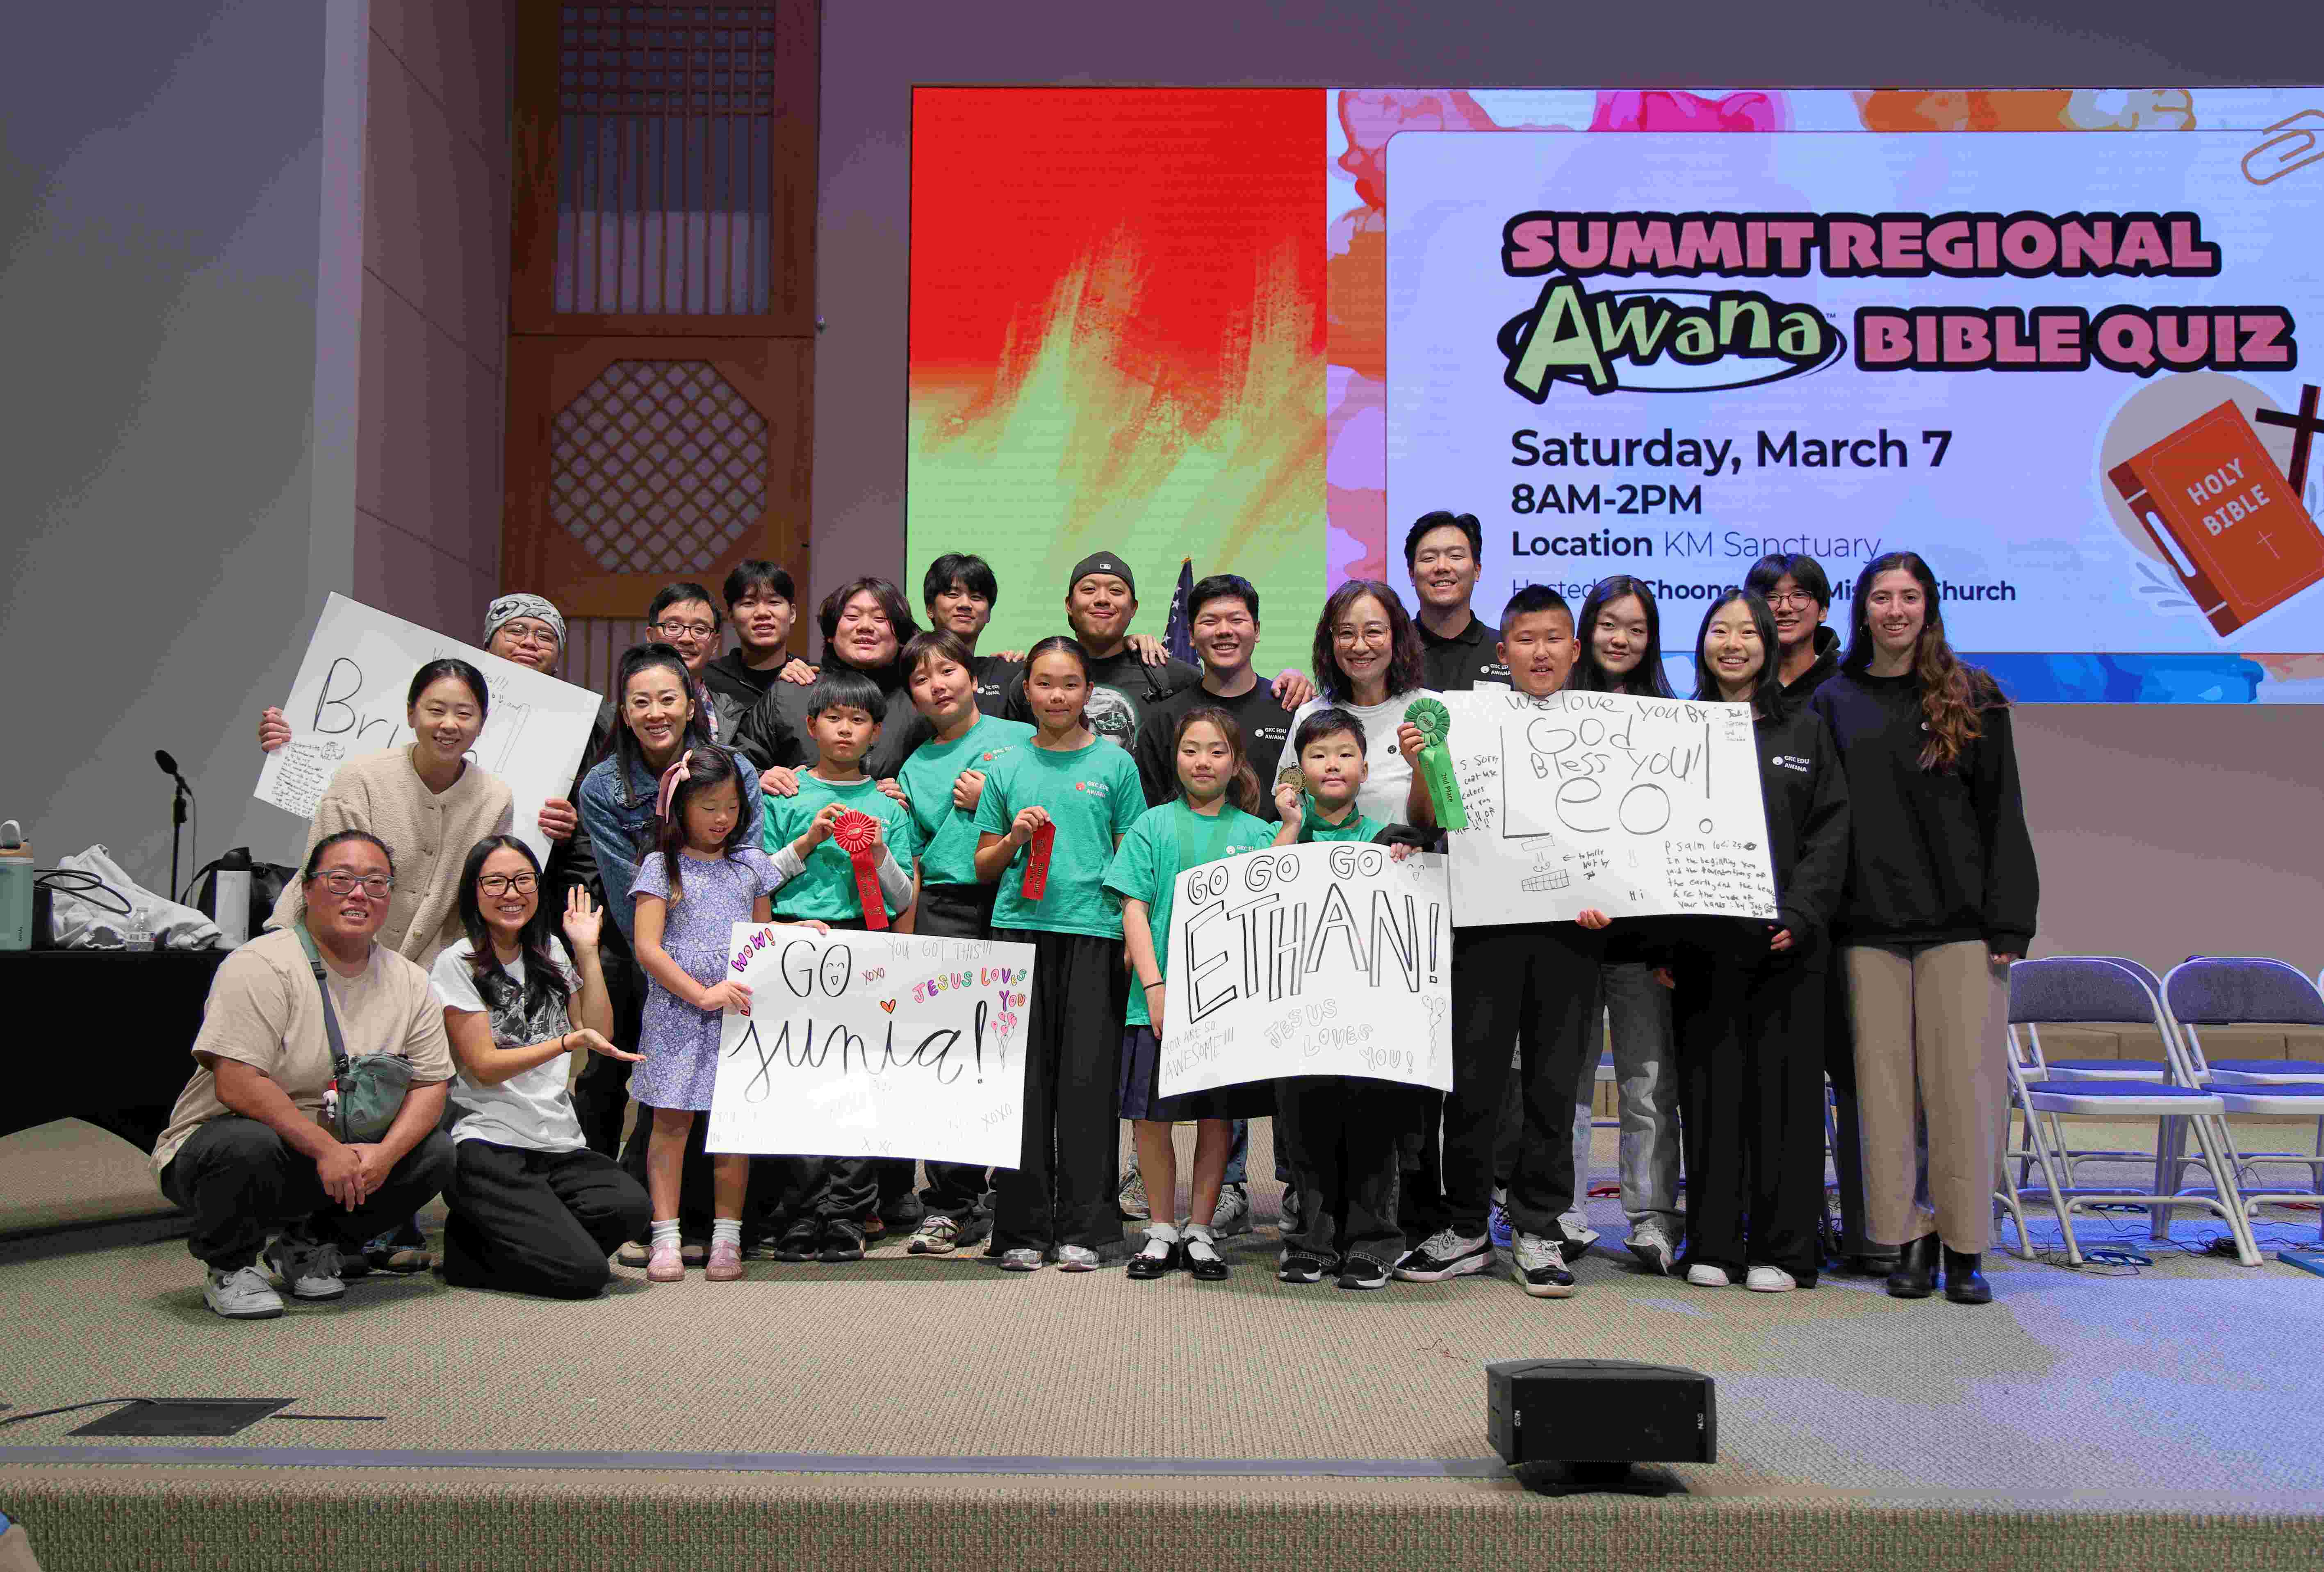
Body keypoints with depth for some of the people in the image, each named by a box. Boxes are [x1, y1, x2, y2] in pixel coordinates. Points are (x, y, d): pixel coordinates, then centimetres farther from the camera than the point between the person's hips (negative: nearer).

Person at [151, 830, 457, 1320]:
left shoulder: (409, 982, 3)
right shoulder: (261, 966, -16)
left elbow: (430, 1086, 0)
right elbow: (236, 1083, -24)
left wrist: (384, 1154, -19)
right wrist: (326, 1149, -29)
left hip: (340, 1154, 6)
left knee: (435, 1155, -13)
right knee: (249, 1146, -38)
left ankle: (306, 1247, 10)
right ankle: (229, 1267, -4)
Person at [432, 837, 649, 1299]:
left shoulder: (551, 954, 16)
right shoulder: (457, 965, -1)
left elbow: (601, 1034, 12)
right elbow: (485, 1066, -8)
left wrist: (588, 953, 6)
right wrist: (570, 1041, -21)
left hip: (561, 1145, 6)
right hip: (490, 1147, -5)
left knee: (630, 1205, -28)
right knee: (583, 1274, -22)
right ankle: (466, 1249, 5)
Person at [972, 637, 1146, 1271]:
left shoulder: (1115, 765, 8)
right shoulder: (1006, 767, 12)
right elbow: (984, 866, 15)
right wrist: (1014, 838, -4)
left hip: (1093, 932, -1)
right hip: (1019, 928, 1)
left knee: (1088, 1077, -3)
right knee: (1023, 1079, 0)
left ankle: (1082, 1229, 5)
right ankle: (1021, 1229, 8)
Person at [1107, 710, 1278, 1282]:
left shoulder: (1255, 833, 8)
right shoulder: (1153, 826, 5)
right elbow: (1134, 910, 0)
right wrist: (1154, 985, -9)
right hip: (1162, 996, -1)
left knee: (1218, 1116, 6)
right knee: (1152, 1115, 1)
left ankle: (1200, 1231, 18)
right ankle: (1163, 1230, 16)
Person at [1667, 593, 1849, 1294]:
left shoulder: (1806, 730, 11)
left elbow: (1830, 830, 4)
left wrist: (1800, 913, -11)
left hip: (1786, 943, 0)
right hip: (1700, 941, 0)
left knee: (1784, 1087, 0)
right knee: (1709, 1088, 3)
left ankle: (1782, 1249, 9)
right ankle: (1713, 1245, 11)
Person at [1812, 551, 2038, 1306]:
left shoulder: (1971, 699, 7)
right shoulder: (1834, 702, 11)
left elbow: (2001, 814, 4)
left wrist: (2008, 922, -4)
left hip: (1959, 924, -1)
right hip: (1870, 927, 1)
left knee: (1964, 1083, -2)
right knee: (1885, 1083, 1)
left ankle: (1965, 1249, 8)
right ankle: (1911, 1241, 11)